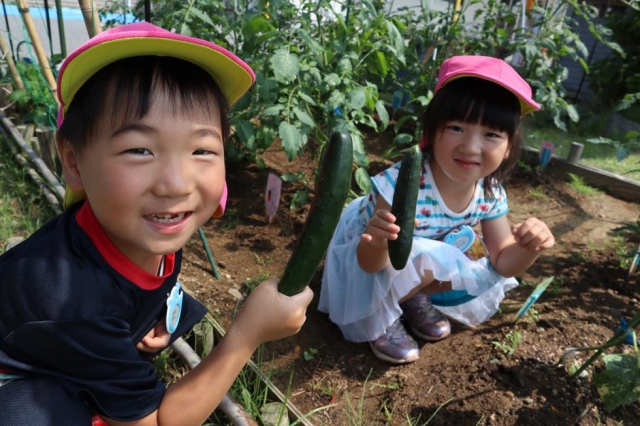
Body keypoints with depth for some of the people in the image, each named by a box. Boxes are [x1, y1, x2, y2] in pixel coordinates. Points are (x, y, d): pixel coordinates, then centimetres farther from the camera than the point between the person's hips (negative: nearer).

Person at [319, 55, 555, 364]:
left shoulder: (490, 194, -19)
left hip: (426, 263, 6)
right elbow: (370, 264, -33)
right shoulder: (403, 183, -37)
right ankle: (381, 317, -3)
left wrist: (529, 248, -30)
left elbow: (503, 263, -8)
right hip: (373, 258, -5)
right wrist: (378, 242, -56)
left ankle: (414, 297, 14)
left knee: (485, 273, -8)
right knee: (423, 256, -32)